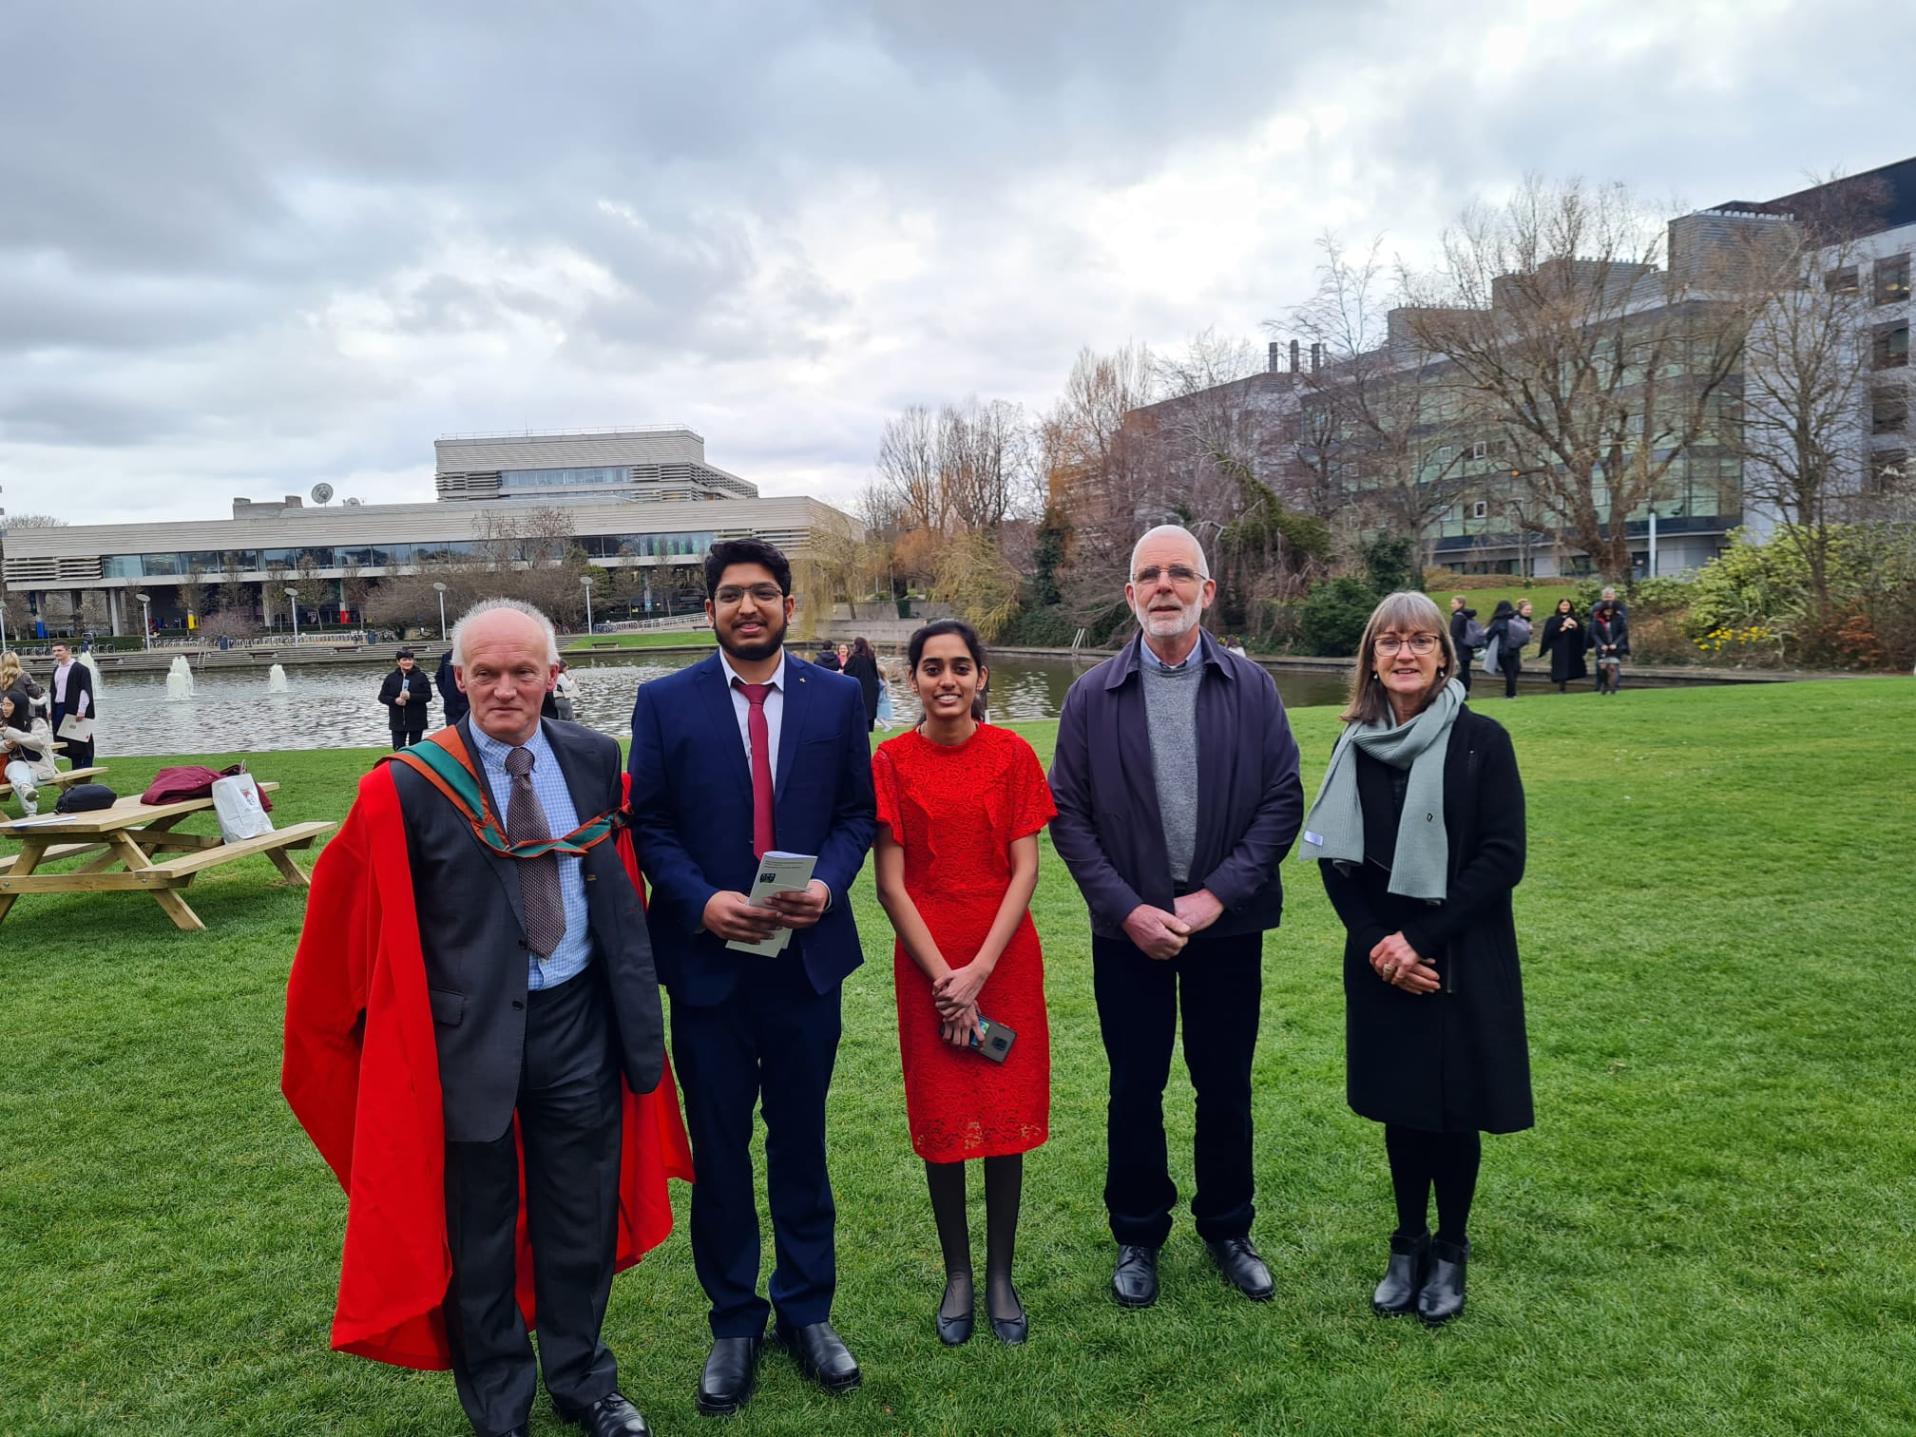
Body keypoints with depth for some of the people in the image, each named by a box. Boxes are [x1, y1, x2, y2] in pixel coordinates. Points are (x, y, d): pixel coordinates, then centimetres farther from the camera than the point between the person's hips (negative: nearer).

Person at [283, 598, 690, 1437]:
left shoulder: (593, 761, -1)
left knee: (581, 1218, 17)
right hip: (469, 1035, -3)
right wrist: (392, 1032, -1)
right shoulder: (409, 788, -13)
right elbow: (357, 921, -5)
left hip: (579, 1023, 3)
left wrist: (636, 1004, 7)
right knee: (477, 1237, 13)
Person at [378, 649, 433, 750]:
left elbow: (428, 696, -7)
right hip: (397, 721, 1)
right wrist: (395, 700, -14)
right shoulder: (391, 678, 5)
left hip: (416, 721, -1)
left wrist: (410, 696, -20)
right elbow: (382, 697, 5)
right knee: (398, 748, -3)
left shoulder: (420, 677, -1)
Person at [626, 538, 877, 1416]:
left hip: (809, 957, 1)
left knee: (801, 1142, 14)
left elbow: (856, 811, 4)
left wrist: (829, 884, -14)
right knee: (719, 1150, 11)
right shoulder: (665, 702, -2)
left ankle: (807, 1311, 32)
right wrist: (702, 900, -16)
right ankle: (733, 1323, 29)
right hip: (707, 960, -1)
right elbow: (649, 825, -2)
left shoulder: (837, 698, 1)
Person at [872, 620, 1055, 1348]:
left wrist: (979, 970, -12)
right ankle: (956, 1275, 25)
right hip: (926, 966, 0)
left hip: (1007, 960, 1)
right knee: (943, 1123, 7)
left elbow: (1025, 868, -5)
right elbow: (890, 884, -5)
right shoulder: (892, 762, -4)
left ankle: (1001, 1276, 23)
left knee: (1008, 1119, 6)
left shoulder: (1012, 754, -3)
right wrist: (942, 976, -11)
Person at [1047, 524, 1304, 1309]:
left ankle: (1228, 1229, 35)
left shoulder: (1253, 688, -2)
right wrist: (1127, 908, -12)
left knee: (1226, 1087, 14)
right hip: (1129, 926, 0)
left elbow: (1283, 801, -4)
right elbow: (1068, 813, -3)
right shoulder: (1092, 695, -3)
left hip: (1228, 922, 1)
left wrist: (1216, 895, -13)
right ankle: (1138, 1236, 31)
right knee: (1135, 1089, 12)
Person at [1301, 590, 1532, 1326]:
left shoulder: (1481, 740, -9)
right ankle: (1408, 1244, 32)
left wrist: (1421, 940, -16)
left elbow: (1502, 859, -12)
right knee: (1399, 1106, 12)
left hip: (1463, 962, -3)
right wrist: (1378, 943, -9)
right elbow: (1335, 859, 4)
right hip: (1381, 963, 3)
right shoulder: (1355, 747, 1)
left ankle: (1451, 1251, 30)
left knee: (1454, 1108, 9)